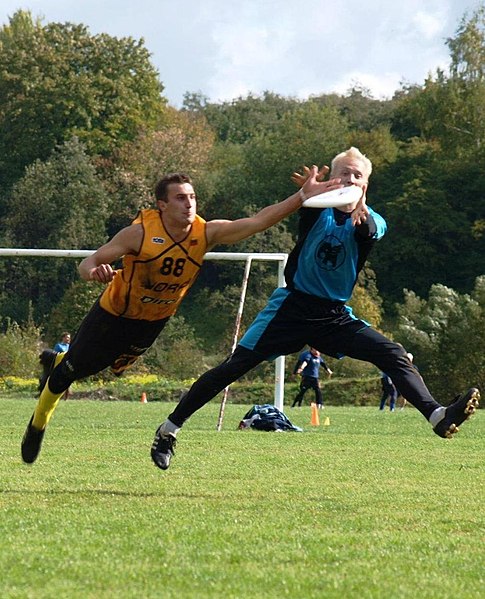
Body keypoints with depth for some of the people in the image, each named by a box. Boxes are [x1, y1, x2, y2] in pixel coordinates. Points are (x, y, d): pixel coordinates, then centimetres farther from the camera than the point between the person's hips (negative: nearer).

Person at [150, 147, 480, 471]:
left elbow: (370, 230, -28)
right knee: (236, 366, -7)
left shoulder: (372, 221, -2)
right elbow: (305, 202, -29)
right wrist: (308, 191, -54)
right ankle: (170, 428, 1)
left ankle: (438, 416, -25)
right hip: (292, 307, -2)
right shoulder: (318, 210, -4)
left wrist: (361, 212, -52)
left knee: (394, 355, -16)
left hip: (335, 316, 2)